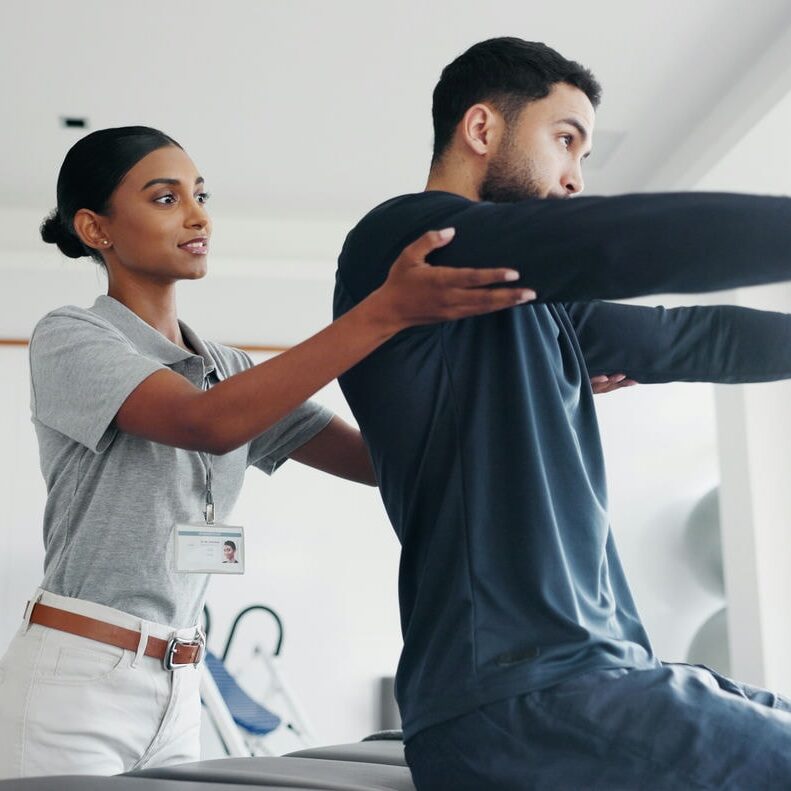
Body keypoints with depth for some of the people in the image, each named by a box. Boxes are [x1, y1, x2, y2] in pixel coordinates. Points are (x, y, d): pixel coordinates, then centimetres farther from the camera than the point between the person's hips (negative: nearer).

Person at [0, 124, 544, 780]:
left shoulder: (230, 371, 10)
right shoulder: (69, 338, -8)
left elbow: (382, 458, 2)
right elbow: (208, 425, -27)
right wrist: (386, 311, -33)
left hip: (178, 696, 6)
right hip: (73, 680, -5)